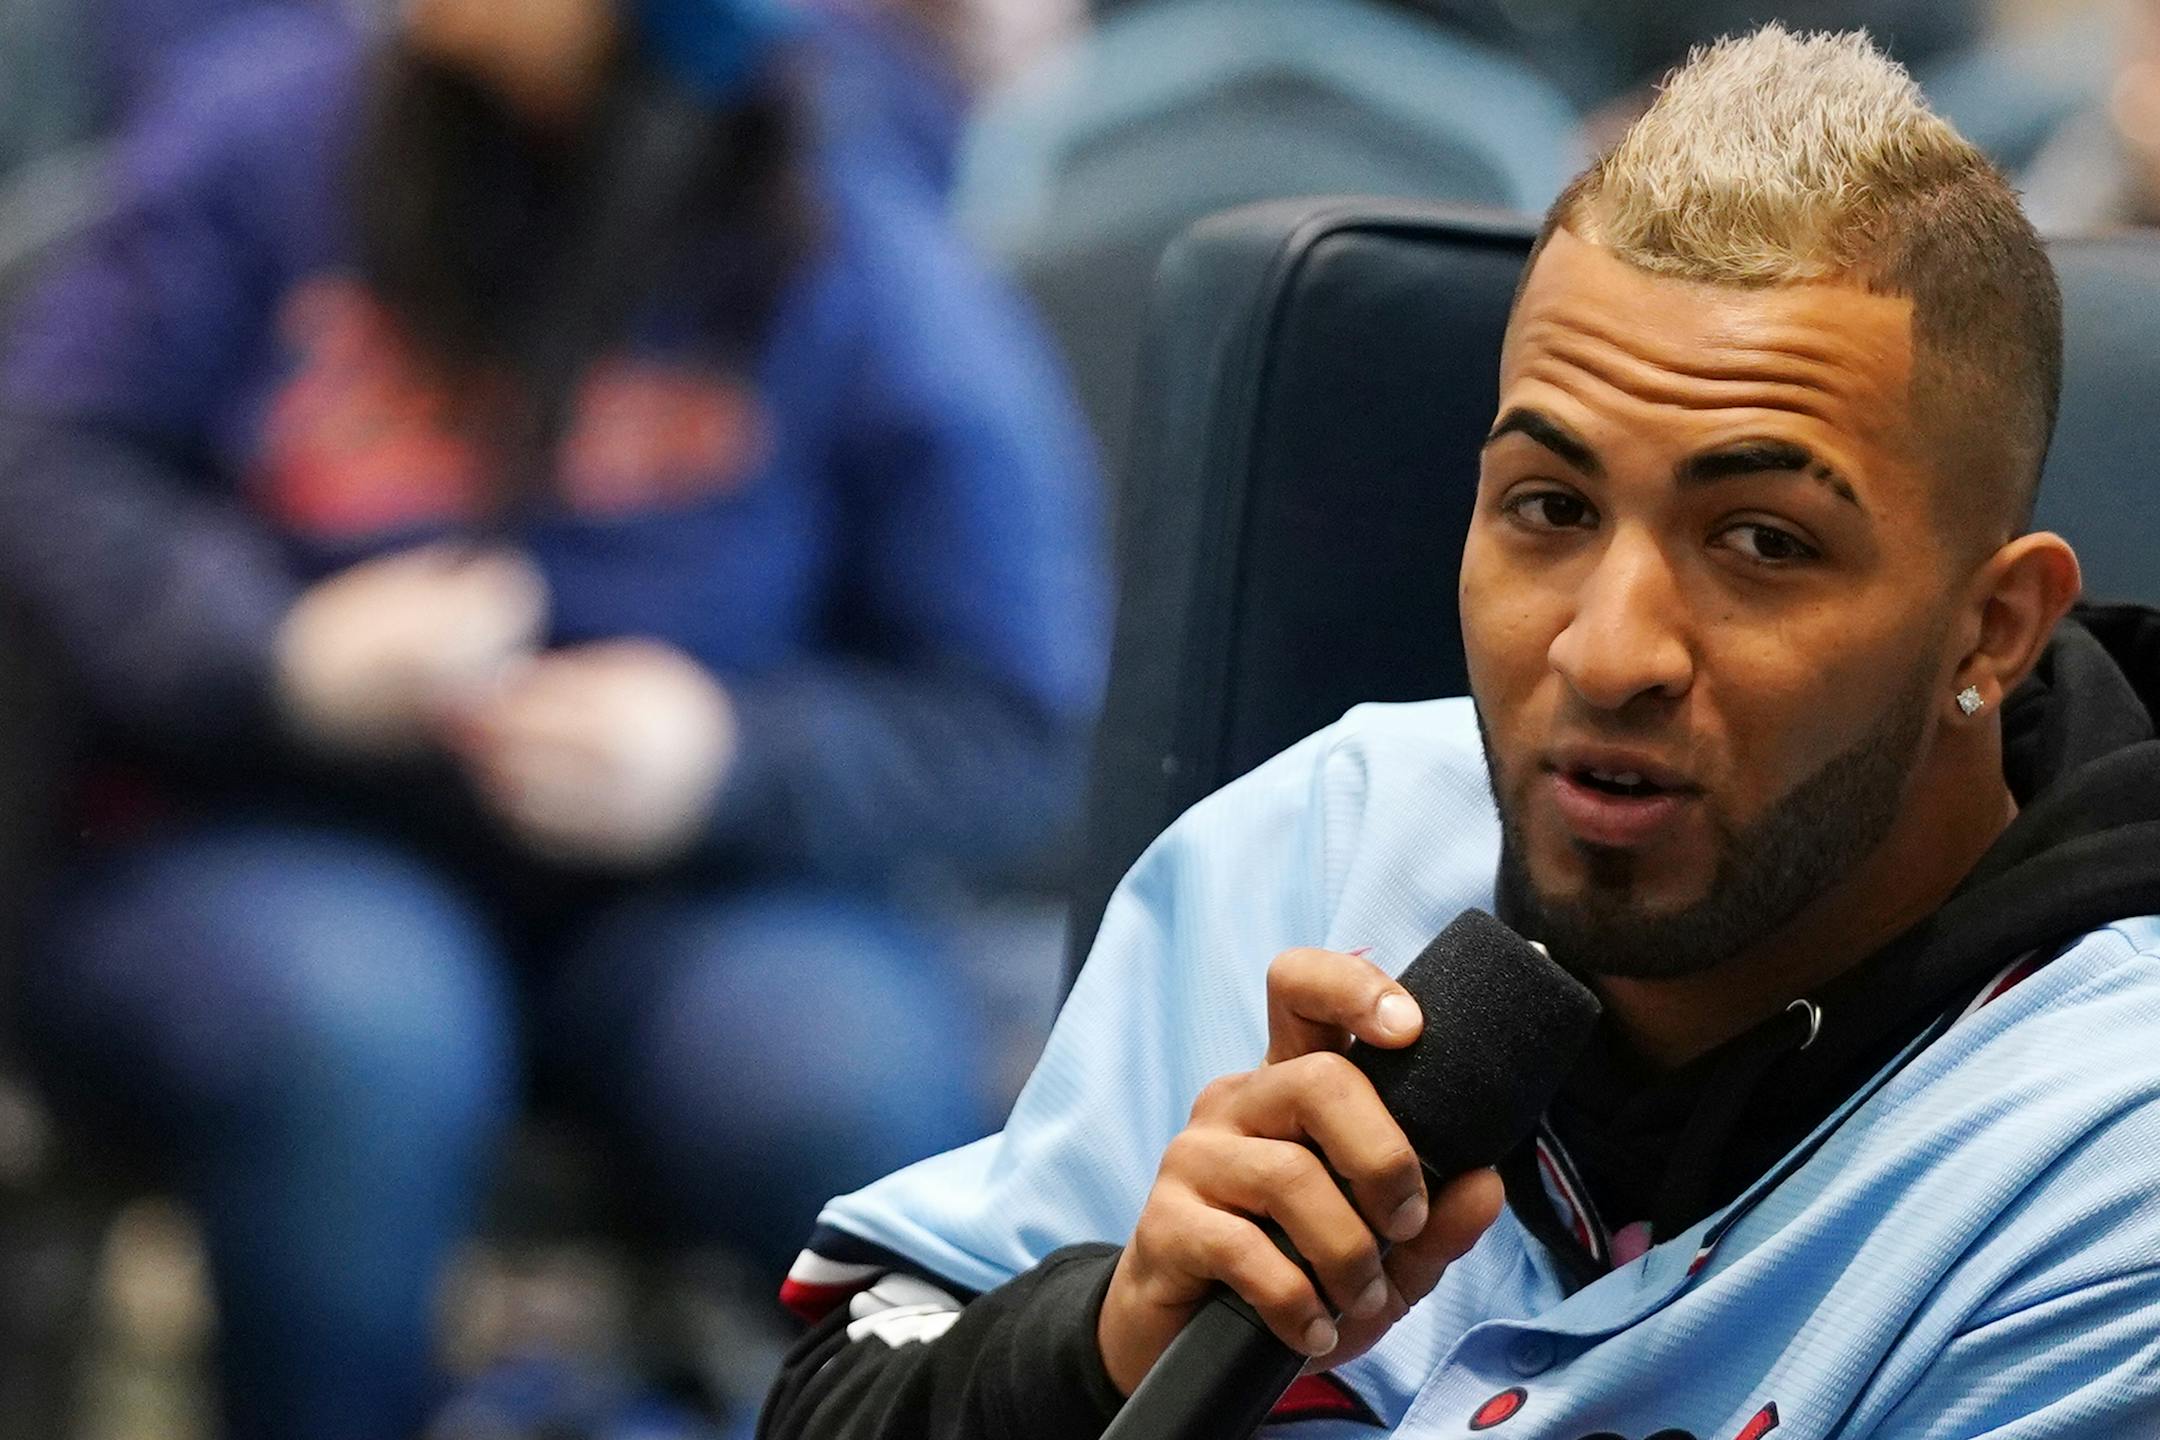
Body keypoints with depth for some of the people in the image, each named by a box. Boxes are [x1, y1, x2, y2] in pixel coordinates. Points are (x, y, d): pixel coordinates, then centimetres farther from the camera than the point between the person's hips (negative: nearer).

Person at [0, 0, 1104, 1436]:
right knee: (349, 1035, -35)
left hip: (700, 892, -1)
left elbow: (1014, 738, -5)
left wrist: (724, 764, -23)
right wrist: (285, 657, -18)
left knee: (835, 1088, -33)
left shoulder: (881, 283, -7)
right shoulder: (275, 124, -2)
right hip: (286, 836, 1)